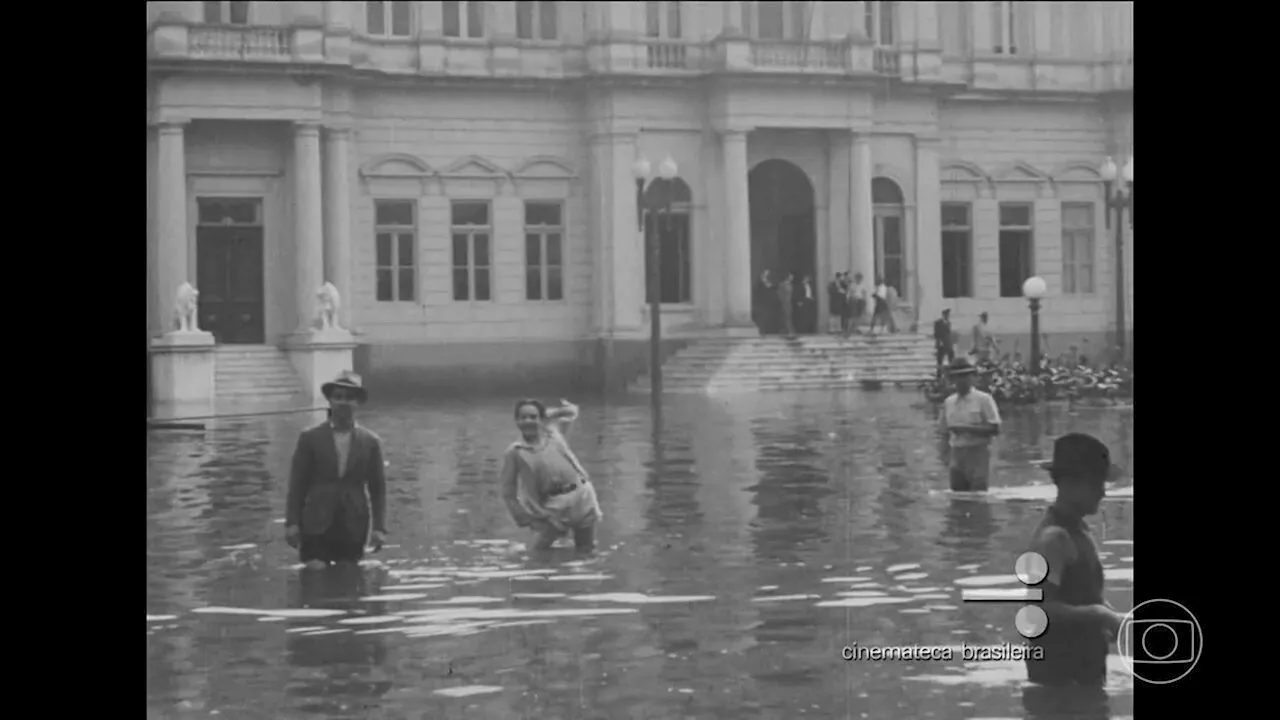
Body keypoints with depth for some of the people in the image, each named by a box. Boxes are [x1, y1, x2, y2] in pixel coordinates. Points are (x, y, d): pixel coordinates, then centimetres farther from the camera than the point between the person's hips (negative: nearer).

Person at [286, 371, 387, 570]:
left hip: (353, 529, 1)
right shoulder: (310, 438, 2)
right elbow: (297, 485, 2)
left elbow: (378, 488, 6)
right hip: (316, 526, -1)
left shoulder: (371, 441, 5)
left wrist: (379, 527, -2)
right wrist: (292, 523, -6)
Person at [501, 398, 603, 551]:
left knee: (586, 548, 12)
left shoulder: (553, 430, 10)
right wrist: (523, 518, -1)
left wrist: (547, 415, 17)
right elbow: (508, 492, 5)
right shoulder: (515, 452, 0)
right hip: (553, 506, -3)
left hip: (581, 494, 3)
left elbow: (571, 411, 29)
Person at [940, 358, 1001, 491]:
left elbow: (995, 429, -9)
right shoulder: (948, 402, 11)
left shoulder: (983, 399, -4)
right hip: (956, 454, 5)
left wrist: (968, 428, -15)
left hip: (977, 452, -5)